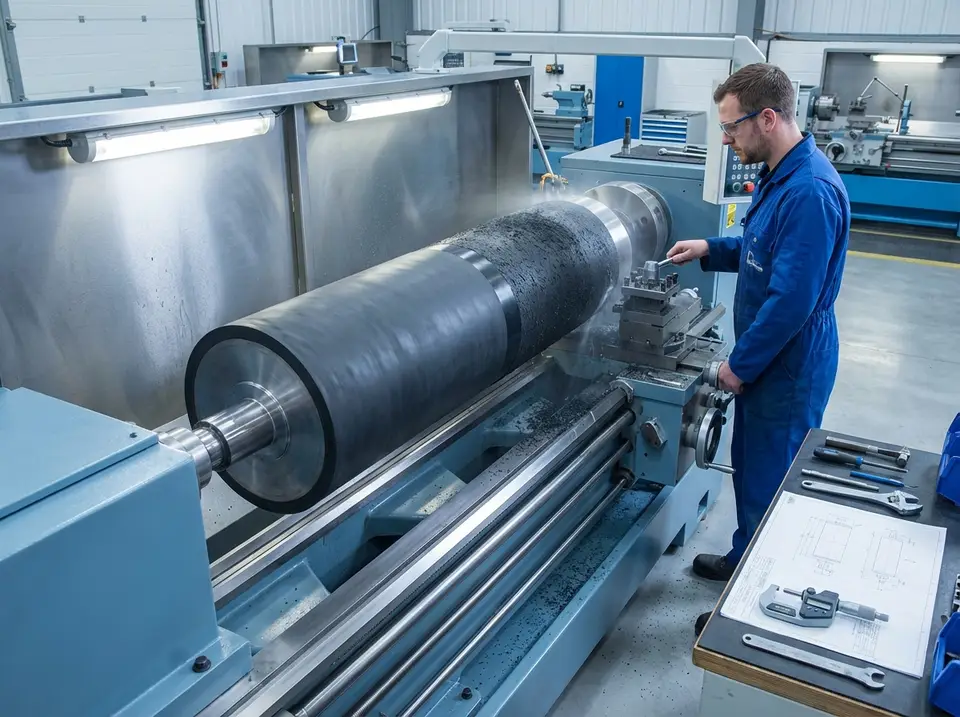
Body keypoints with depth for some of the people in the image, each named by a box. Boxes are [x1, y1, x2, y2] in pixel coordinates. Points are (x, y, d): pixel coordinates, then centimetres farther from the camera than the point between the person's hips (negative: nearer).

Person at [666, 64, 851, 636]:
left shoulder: (810, 192, -28)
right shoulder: (780, 175, 5)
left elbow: (792, 300, -28)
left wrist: (740, 364, -17)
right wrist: (710, 250, 6)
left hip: (788, 372, -10)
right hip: (767, 361, 10)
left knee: (768, 487, 5)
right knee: (750, 469, 24)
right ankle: (745, 559, 45)